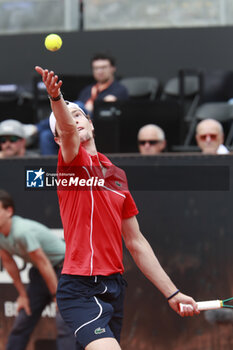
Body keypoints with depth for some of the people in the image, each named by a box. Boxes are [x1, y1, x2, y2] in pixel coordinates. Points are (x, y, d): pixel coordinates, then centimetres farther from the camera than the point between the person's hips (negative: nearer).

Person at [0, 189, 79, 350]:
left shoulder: (23, 232, -33)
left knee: (64, 322, -21)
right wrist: (22, 294, 9)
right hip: (39, 274, 8)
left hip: (64, 269, -8)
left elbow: (43, 264, -27)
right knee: (22, 323, 7)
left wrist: (57, 296, -20)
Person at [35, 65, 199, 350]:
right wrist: (56, 97, -45)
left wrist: (171, 293, 16)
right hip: (81, 290, -7)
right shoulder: (73, 162, 1)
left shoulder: (117, 175, 17)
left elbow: (136, 244, 19)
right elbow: (68, 129, -24)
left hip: (114, 288, 7)